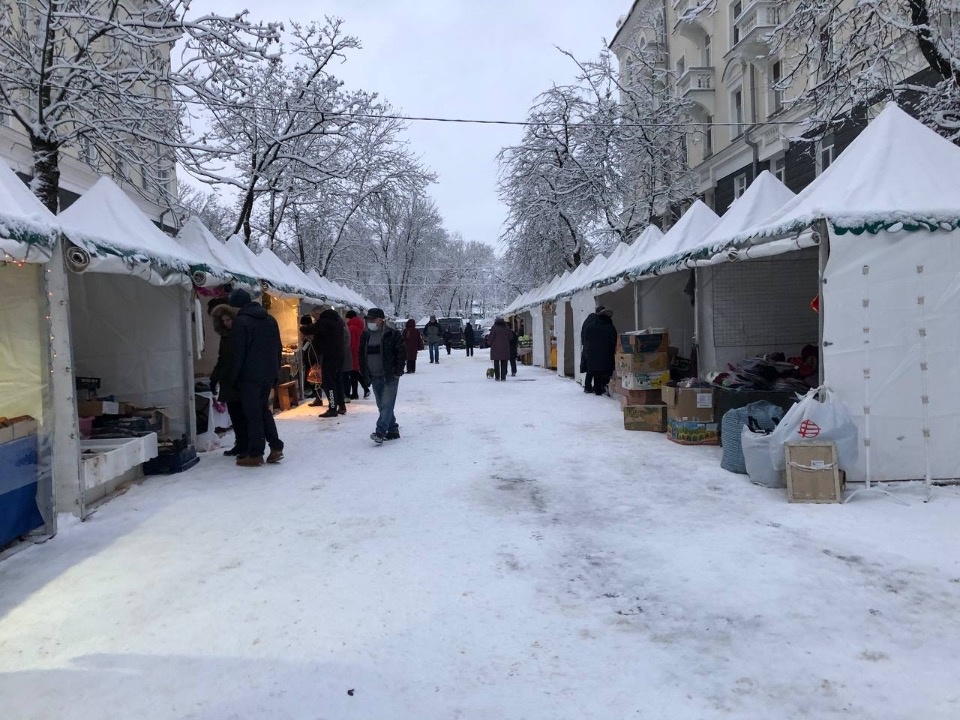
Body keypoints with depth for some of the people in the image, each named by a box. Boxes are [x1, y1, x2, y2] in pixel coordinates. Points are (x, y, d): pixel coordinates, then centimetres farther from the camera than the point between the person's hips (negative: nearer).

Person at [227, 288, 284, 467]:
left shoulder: (241, 322, -11)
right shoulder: (270, 320, 11)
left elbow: (238, 354, -13)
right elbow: (278, 348, 14)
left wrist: (233, 378, -6)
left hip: (250, 376, -7)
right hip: (269, 374, 7)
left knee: (253, 413, -1)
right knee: (263, 409, 18)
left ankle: (255, 455, 3)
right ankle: (276, 447, 12)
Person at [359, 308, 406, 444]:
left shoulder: (392, 334, -8)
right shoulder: (366, 336, 9)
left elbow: (402, 351, -9)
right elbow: (362, 355, 17)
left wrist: (397, 370, -11)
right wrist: (364, 372, 10)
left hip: (390, 376, -6)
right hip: (374, 377, 7)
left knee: (387, 405, -12)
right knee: (382, 406, 10)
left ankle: (380, 432, -17)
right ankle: (393, 431, 21)